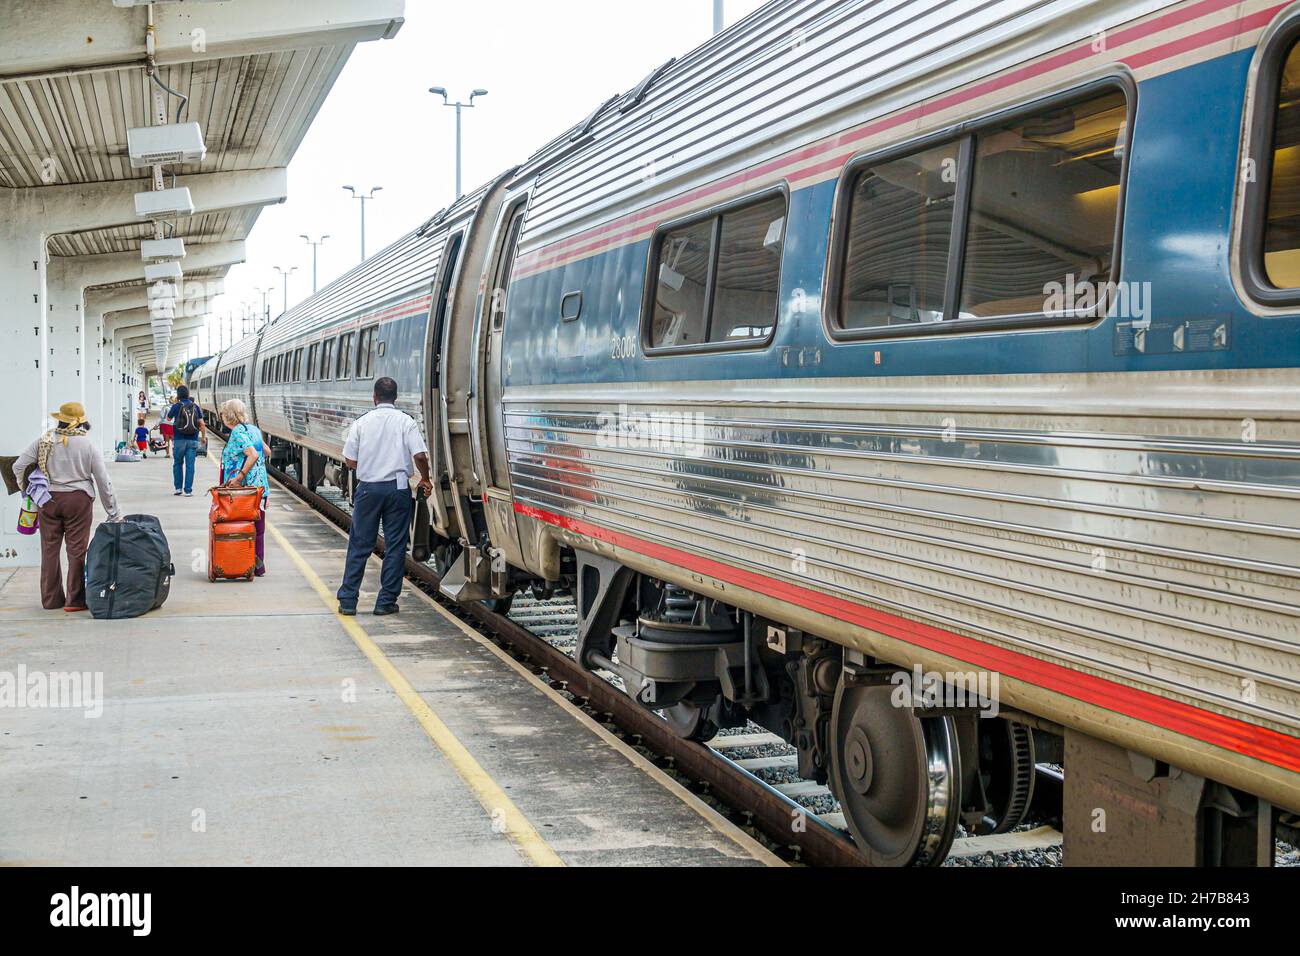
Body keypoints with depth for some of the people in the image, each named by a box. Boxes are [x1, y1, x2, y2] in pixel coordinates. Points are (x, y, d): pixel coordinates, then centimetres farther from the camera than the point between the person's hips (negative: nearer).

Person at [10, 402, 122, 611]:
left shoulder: (44, 441, -3)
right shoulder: (88, 445, -6)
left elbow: (18, 466, -3)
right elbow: (104, 481, -3)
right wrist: (114, 513, 3)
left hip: (49, 500, 2)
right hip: (79, 500, -2)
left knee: (50, 549, 11)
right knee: (76, 550, 4)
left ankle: (51, 598, 17)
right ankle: (75, 599, 4)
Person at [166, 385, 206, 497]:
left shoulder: (176, 406, -3)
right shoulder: (196, 407, 2)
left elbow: (168, 417, 15)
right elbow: (201, 423, -2)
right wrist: (203, 437, 9)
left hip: (179, 440, -1)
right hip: (193, 440, 1)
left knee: (178, 463, 15)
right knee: (190, 465, 1)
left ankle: (178, 488, 13)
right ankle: (188, 491, -1)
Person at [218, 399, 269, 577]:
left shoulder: (238, 432, -13)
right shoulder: (254, 429, 11)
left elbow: (253, 454, -26)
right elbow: (266, 451, 23)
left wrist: (239, 477, -24)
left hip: (243, 489, -8)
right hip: (260, 487, 8)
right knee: (258, 528, 13)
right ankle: (259, 567, 19)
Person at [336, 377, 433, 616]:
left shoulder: (361, 422, 1)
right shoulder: (406, 421, -3)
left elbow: (350, 460, 1)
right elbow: (419, 455, -12)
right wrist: (425, 480, 5)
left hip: (368, 488, 2)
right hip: (398, 488, -1)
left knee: (359, 545, 9)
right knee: (395, 546, 6)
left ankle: (348, 600, 10)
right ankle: (386, 602, 8)